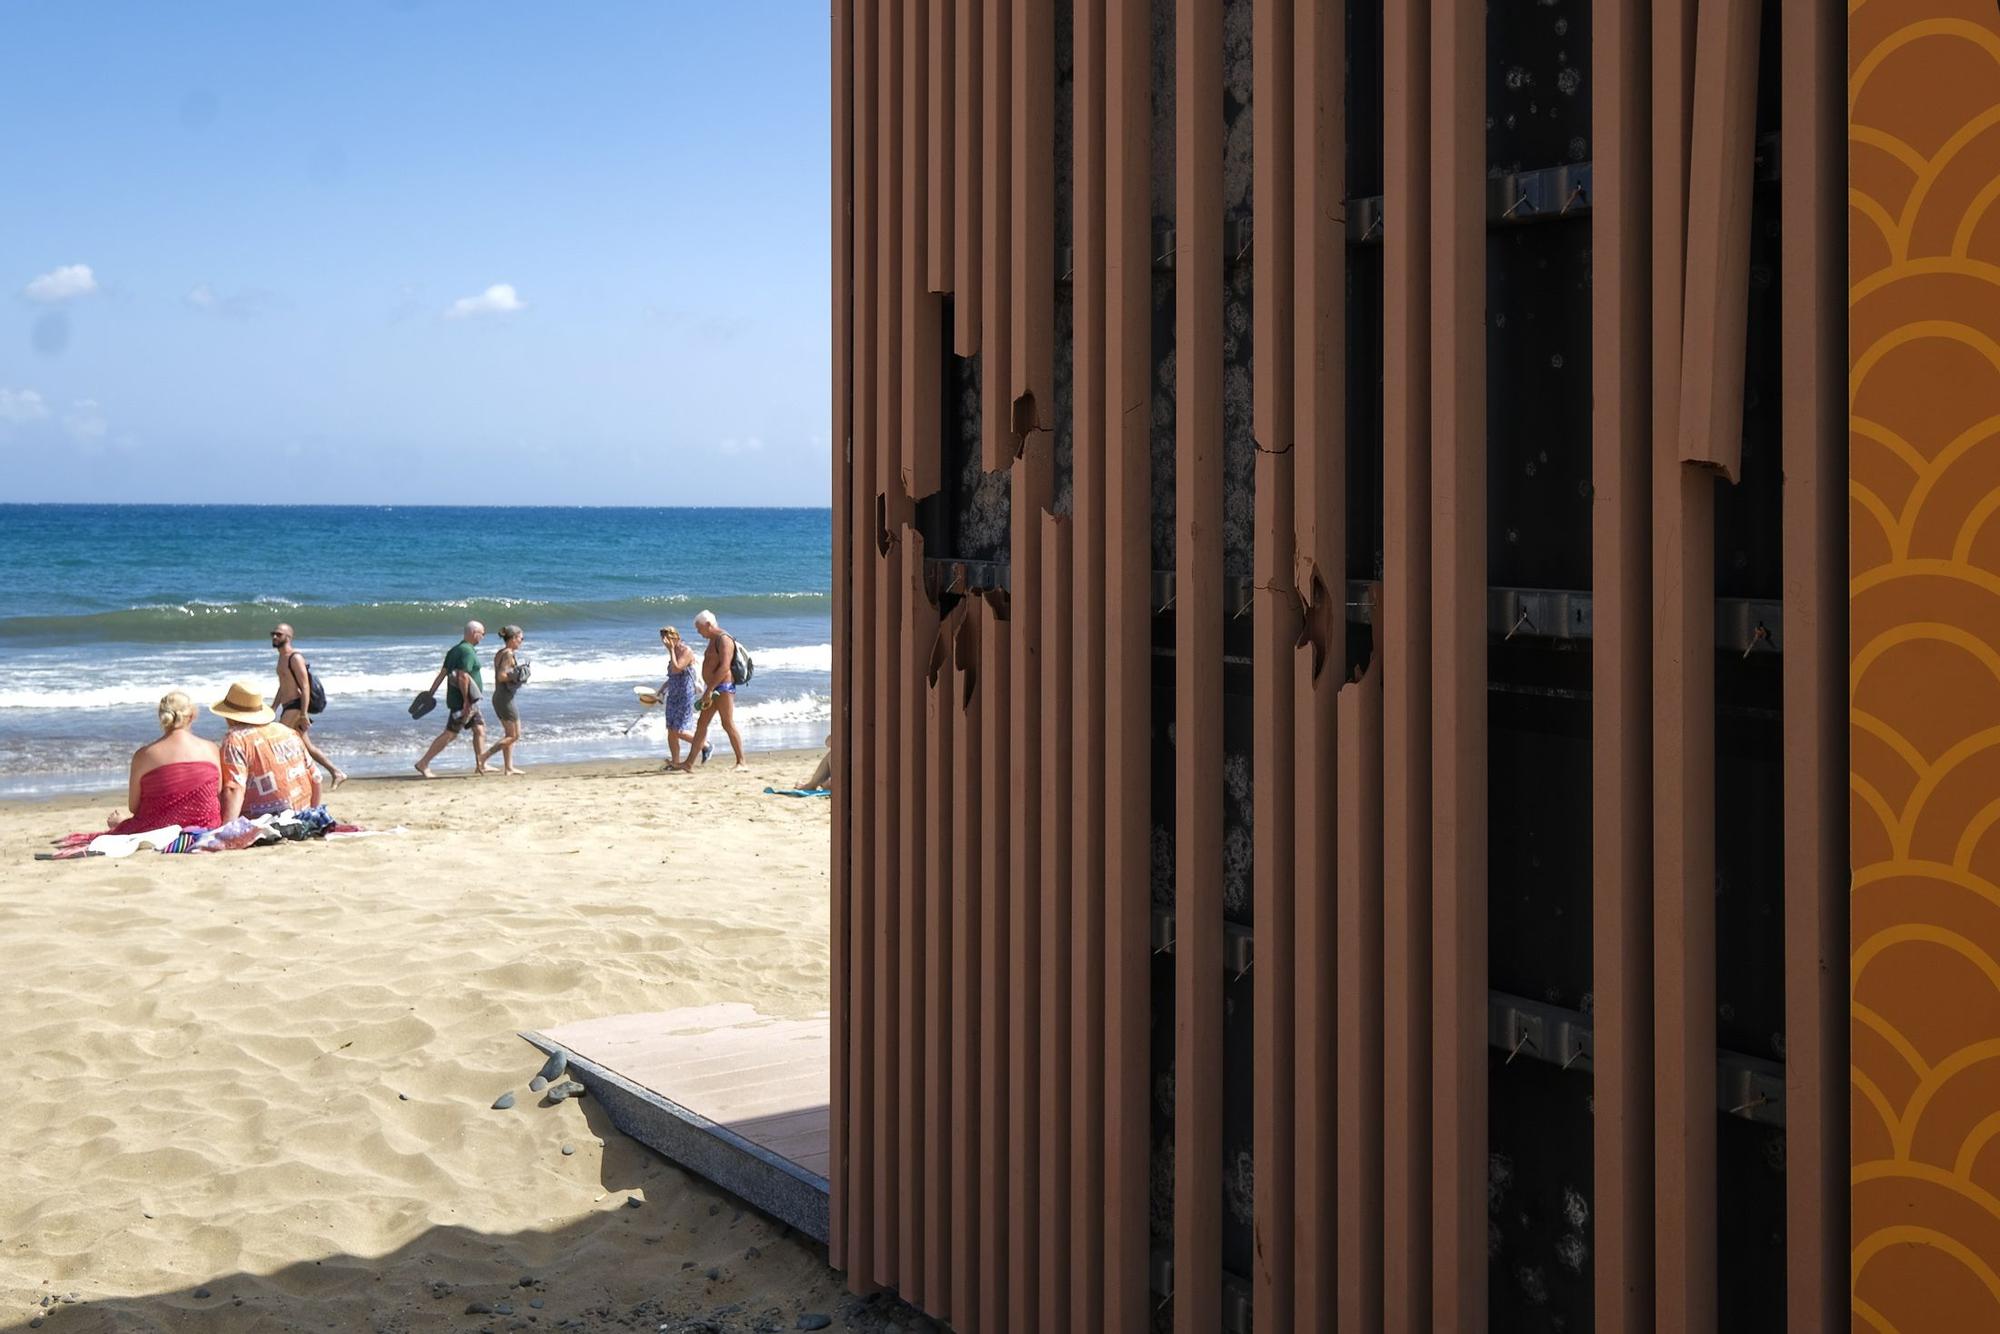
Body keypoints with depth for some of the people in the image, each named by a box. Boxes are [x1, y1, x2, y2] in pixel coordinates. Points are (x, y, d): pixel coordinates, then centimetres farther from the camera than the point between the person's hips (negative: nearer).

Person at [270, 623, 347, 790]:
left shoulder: (295, 658, -13)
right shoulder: (282, 657, 17)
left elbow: (305, 686, -18)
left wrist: (304, 714, -24)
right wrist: (272, 709, 25)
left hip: (296, 707, -10)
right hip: (288, 707, 10)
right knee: (306, 746, 10)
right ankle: (337, 773, 13)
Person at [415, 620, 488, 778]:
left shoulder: (454, 650, 14)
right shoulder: (467, 651, -16)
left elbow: (443, 673, 12)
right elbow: (463, 677, -25)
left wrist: (431, 692, 12)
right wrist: (466, 701, -24)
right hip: (463, 700, -10)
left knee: (480, 729, 11)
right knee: (450, 734, -6)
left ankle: (480, 765, 14)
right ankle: (423, 763, -4)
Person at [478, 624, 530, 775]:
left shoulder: (499, 654, 13)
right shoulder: (509, 654, -15)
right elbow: (501, 676, -22)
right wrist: (517, 677, -11)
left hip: (498, 696, 10)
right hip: (505, 698, -10)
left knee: (509, 734, 15)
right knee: (515, 735, -3)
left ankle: (509, 767, 15)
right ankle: (484, 757, -9)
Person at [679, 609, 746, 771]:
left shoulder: (723, 639, -13)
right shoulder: (713, 640, 19)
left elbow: (724, 667, -22)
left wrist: (709, 690, -23)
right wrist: (708, 690, 16)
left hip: (723, 688, -10)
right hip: (713, 689, 10)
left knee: (728, 724, -8)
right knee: (702, 724, 7)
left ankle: (741, 762, -2)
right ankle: (689, 764, 6)